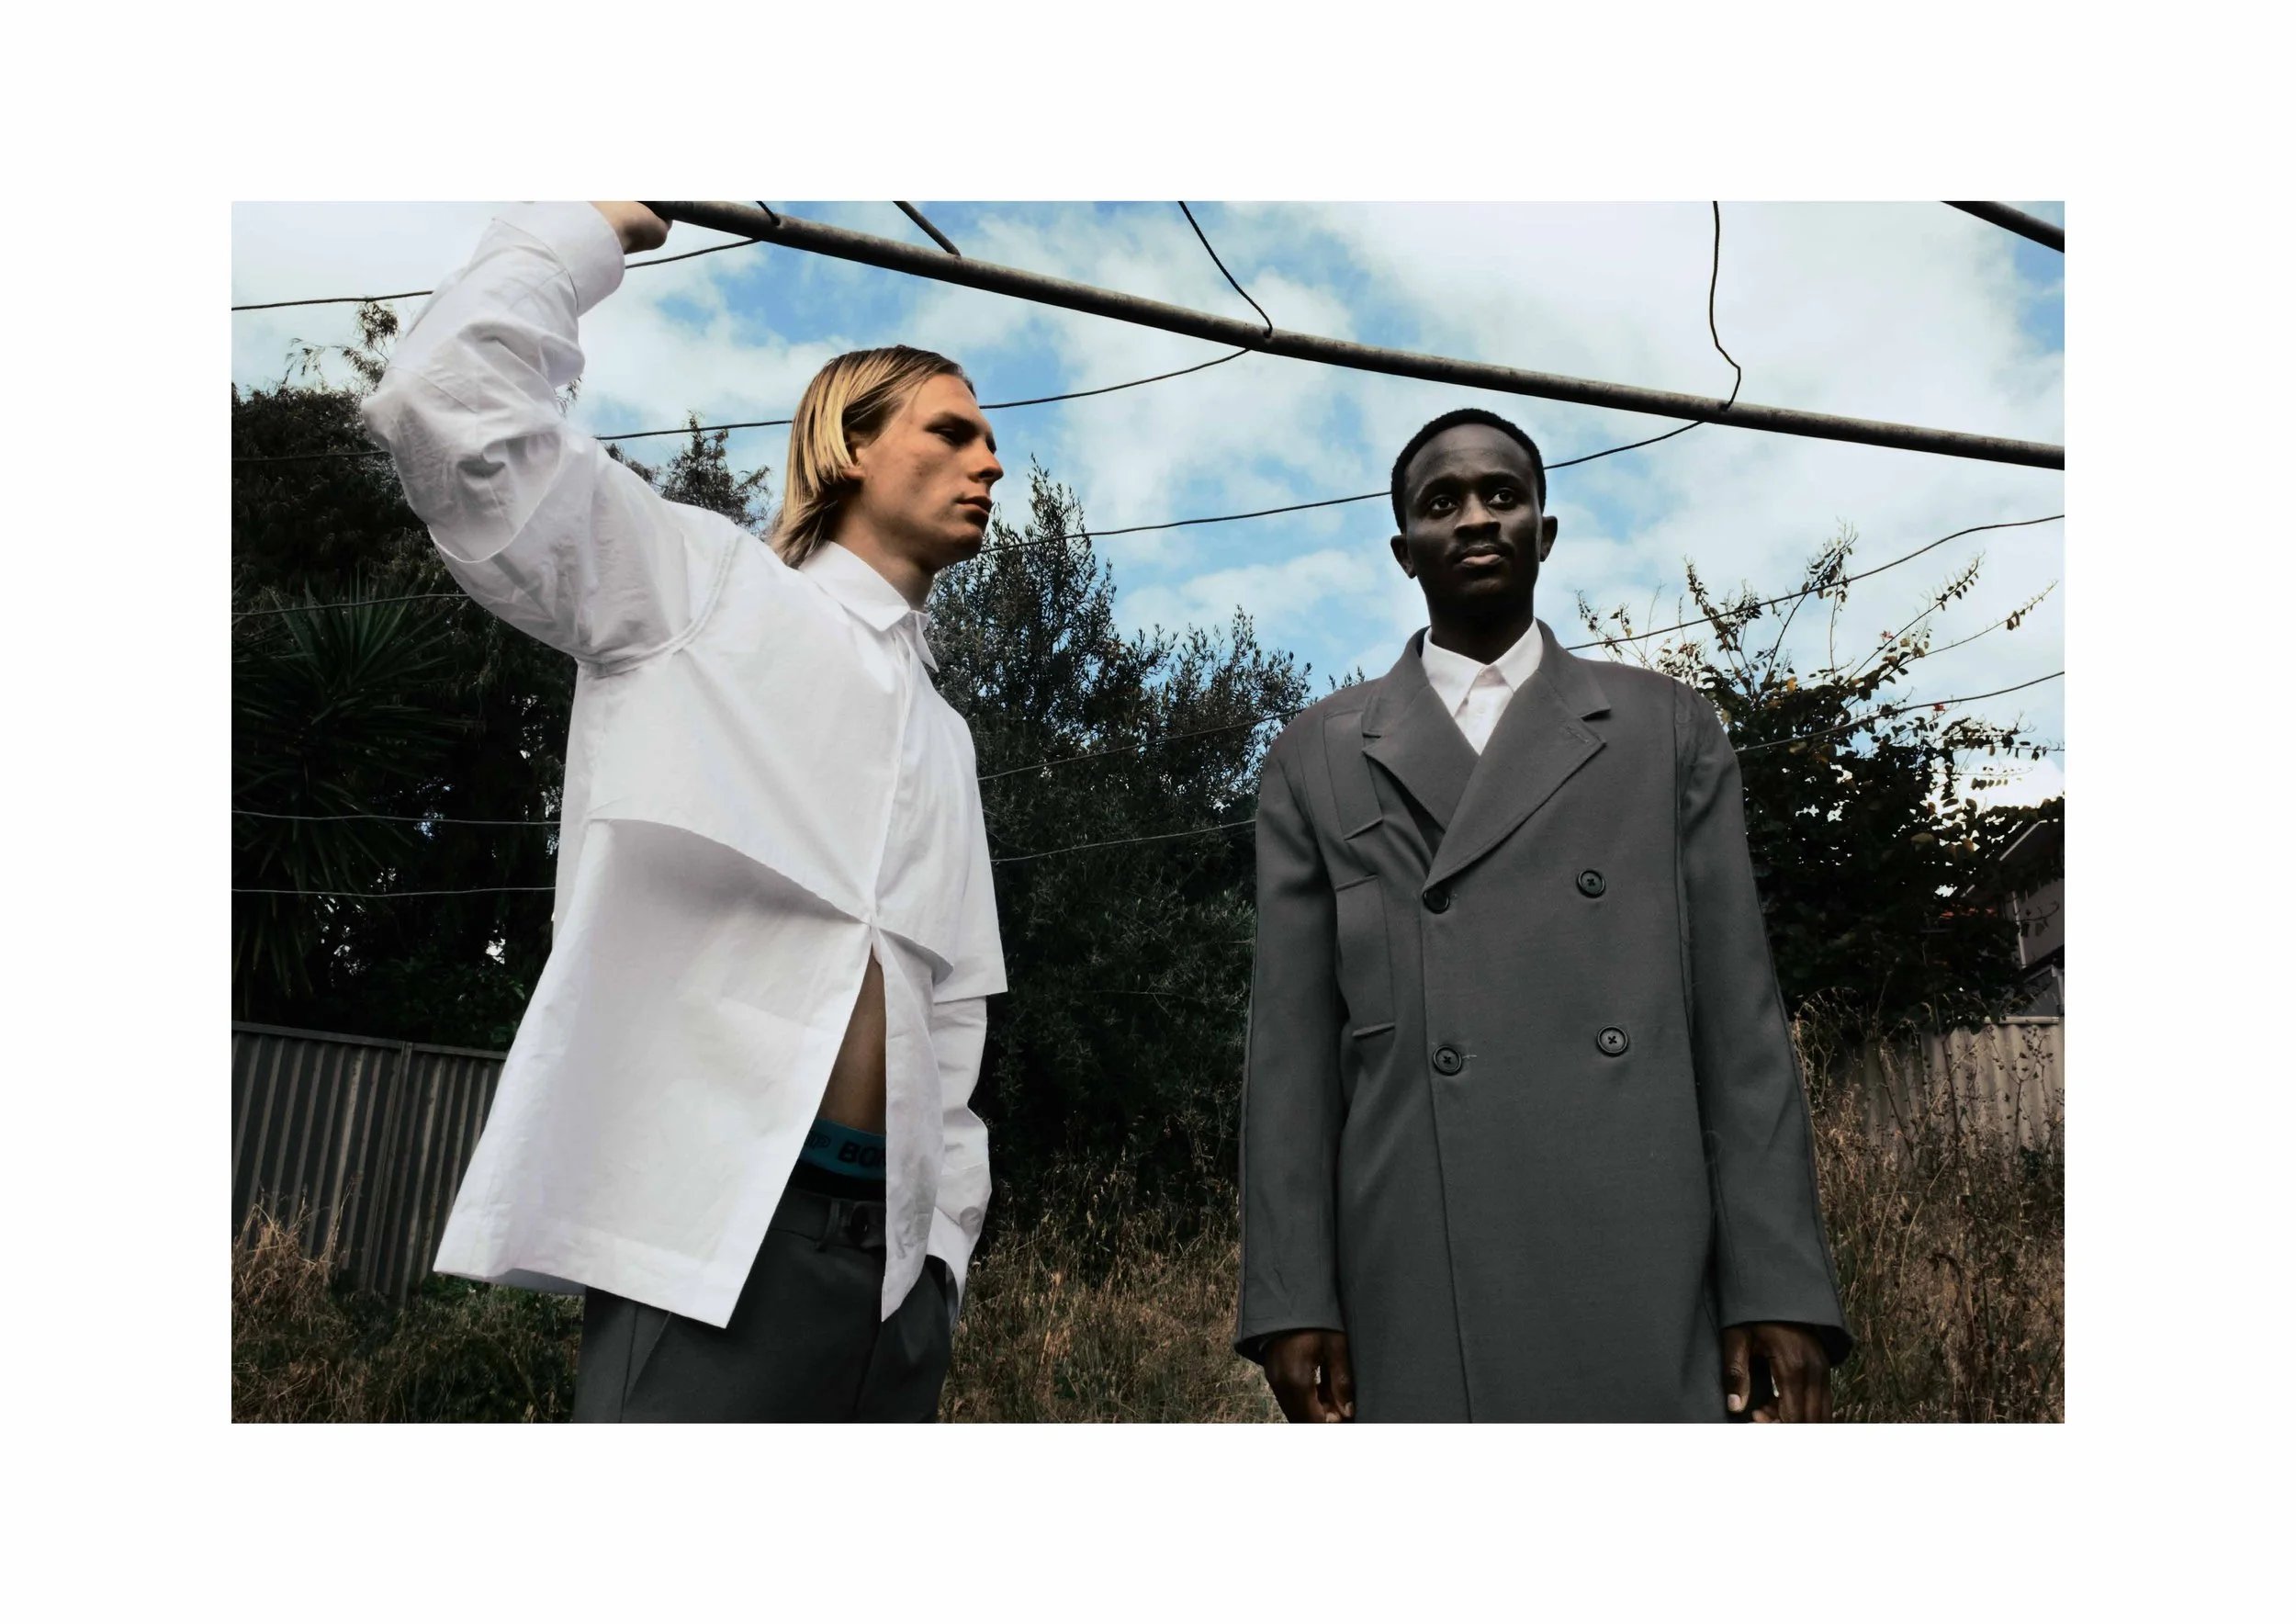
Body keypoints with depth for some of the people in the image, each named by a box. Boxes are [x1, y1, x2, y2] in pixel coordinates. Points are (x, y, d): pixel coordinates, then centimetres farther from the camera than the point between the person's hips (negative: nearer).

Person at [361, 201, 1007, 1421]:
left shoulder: (943, 734, 22)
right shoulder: (705, 586, 6)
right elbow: (448, 405, -7)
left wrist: (946, 1243, 13)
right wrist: (582, 229, 7)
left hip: (892, 1242, 6)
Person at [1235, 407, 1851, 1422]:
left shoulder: (1668, 730, 12)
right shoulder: (1319, 759, 12)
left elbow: (1740, 1022, 6)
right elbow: (1291, 1042, 6)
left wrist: (1780, 1290, -2)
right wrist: (1290, 1298, -1)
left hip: (1656, 1296, 1)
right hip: (1421, 1306, 0)